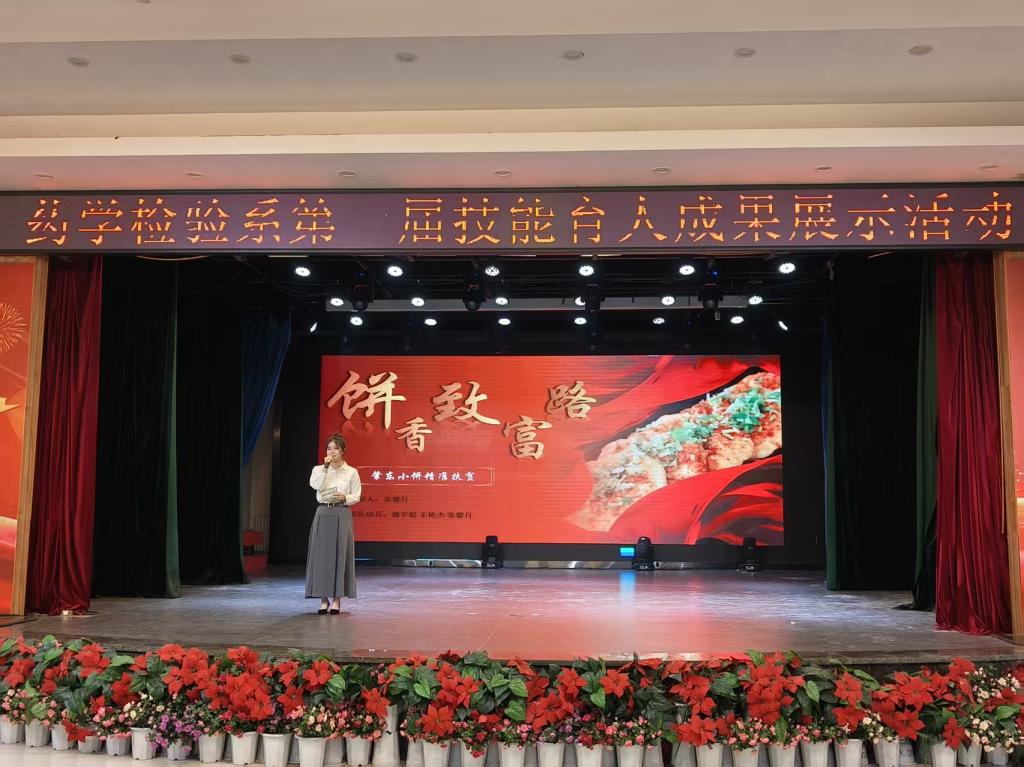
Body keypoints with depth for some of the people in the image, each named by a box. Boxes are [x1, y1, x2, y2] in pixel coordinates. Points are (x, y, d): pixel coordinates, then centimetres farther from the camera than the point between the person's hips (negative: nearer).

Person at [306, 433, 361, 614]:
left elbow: (356, 496, 4)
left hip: (342, 514, -1)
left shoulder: (351, 472, 4)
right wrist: (325, 467, -14)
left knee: (340, 555, -1)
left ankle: (337, 599, 7)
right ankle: (323, 599, 6)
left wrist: (345, 498, -15)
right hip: (323, 514, 1)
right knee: (321, 555, -1)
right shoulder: (319, 469, 8)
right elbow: (315, 485, -12)